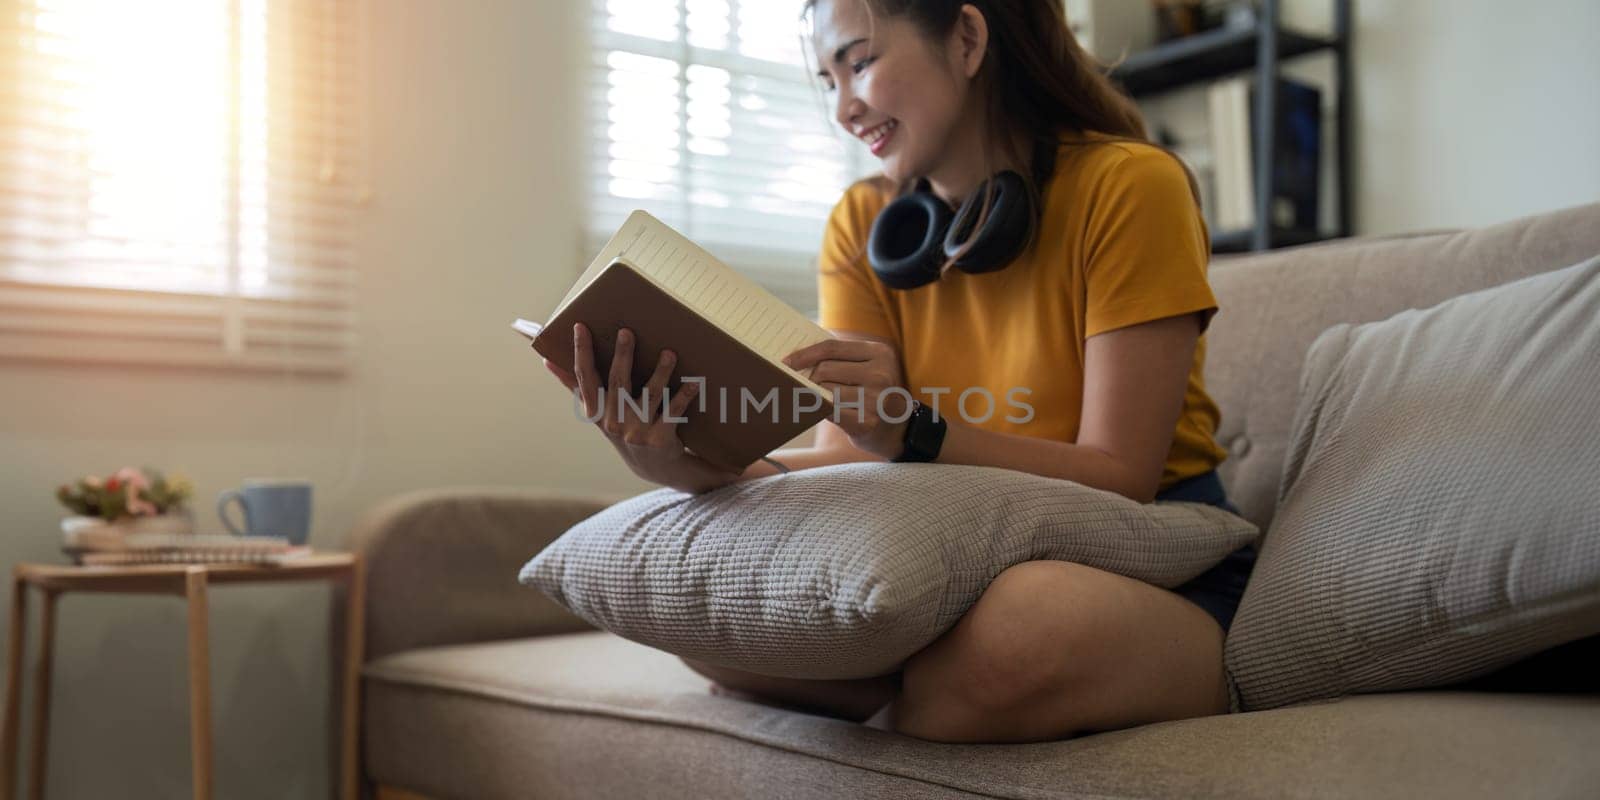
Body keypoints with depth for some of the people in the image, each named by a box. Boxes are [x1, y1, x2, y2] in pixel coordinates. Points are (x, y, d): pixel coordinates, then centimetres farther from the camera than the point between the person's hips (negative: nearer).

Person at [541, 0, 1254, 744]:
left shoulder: (1127, 186, -12)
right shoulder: (863, 223, 4)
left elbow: (1118, 477, -17)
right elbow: (847, 459, -7)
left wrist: (914, 437, -32)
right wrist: (702, 466, -27)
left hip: (1163, 575, -3)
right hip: (969, 567, 4)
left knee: (1020, 623, -38)